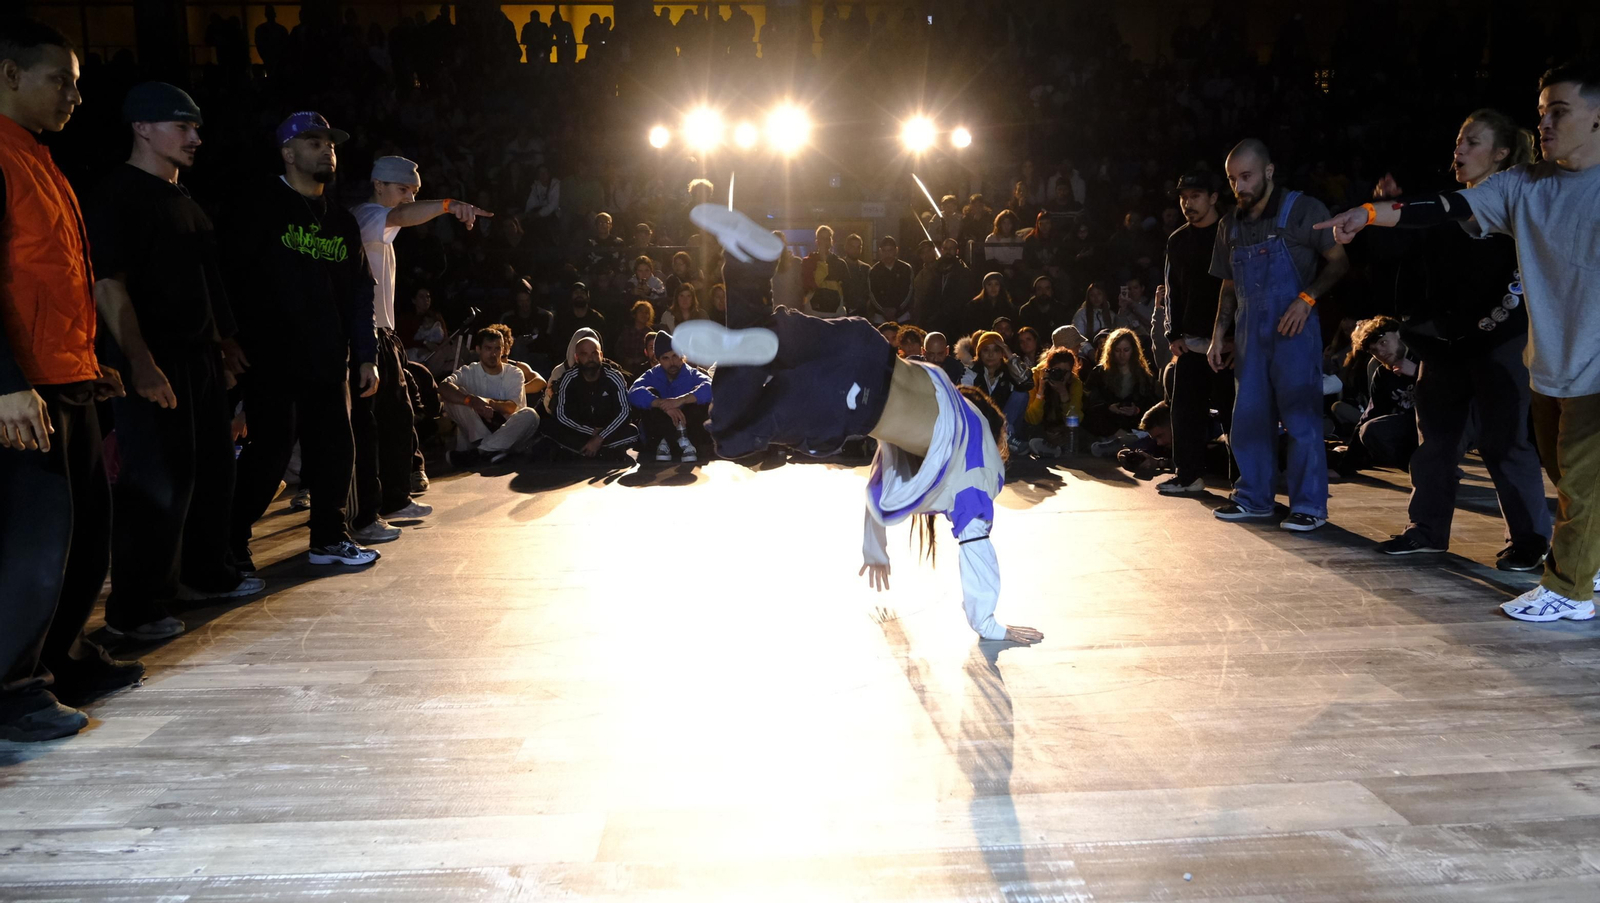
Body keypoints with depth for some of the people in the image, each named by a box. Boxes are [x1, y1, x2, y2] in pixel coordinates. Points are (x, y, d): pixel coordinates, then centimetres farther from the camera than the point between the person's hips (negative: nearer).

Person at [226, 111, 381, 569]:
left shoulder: (342, 221, 16)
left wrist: (365, 355, 12)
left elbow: (360, 292, 17)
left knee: (335, 449, 6)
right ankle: (232, 542, 10)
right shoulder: (262, 208, -2)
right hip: (272, 360, -6)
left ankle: (330, 537, 19)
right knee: (269, 454, -5)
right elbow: (231, 279, -7)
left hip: (329, 361, 6)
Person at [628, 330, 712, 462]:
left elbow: (711, 387, -29)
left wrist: (681, 400, -43)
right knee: (649, 394, -19)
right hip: (658, 434, 1)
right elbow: (634, 394, -25)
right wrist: (663, 404, -41)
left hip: (688, 430, 0)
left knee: (701, 399, -21)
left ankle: (667, 443, -21)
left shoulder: (692, 375, -4)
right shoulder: (651, 376, -2)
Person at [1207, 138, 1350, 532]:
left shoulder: (1302, 210, -4)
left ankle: (1309, 505, 2)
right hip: (1250, 332, 6)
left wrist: (1307, 297, -18)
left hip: (1293, 329, -6)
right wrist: (1218, 335, 10)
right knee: (1248, 417, 9)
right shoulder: (1231, 225, 11)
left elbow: (1339, 260, -4)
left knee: (1300, 417, -5)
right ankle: (1254, 497, 20)